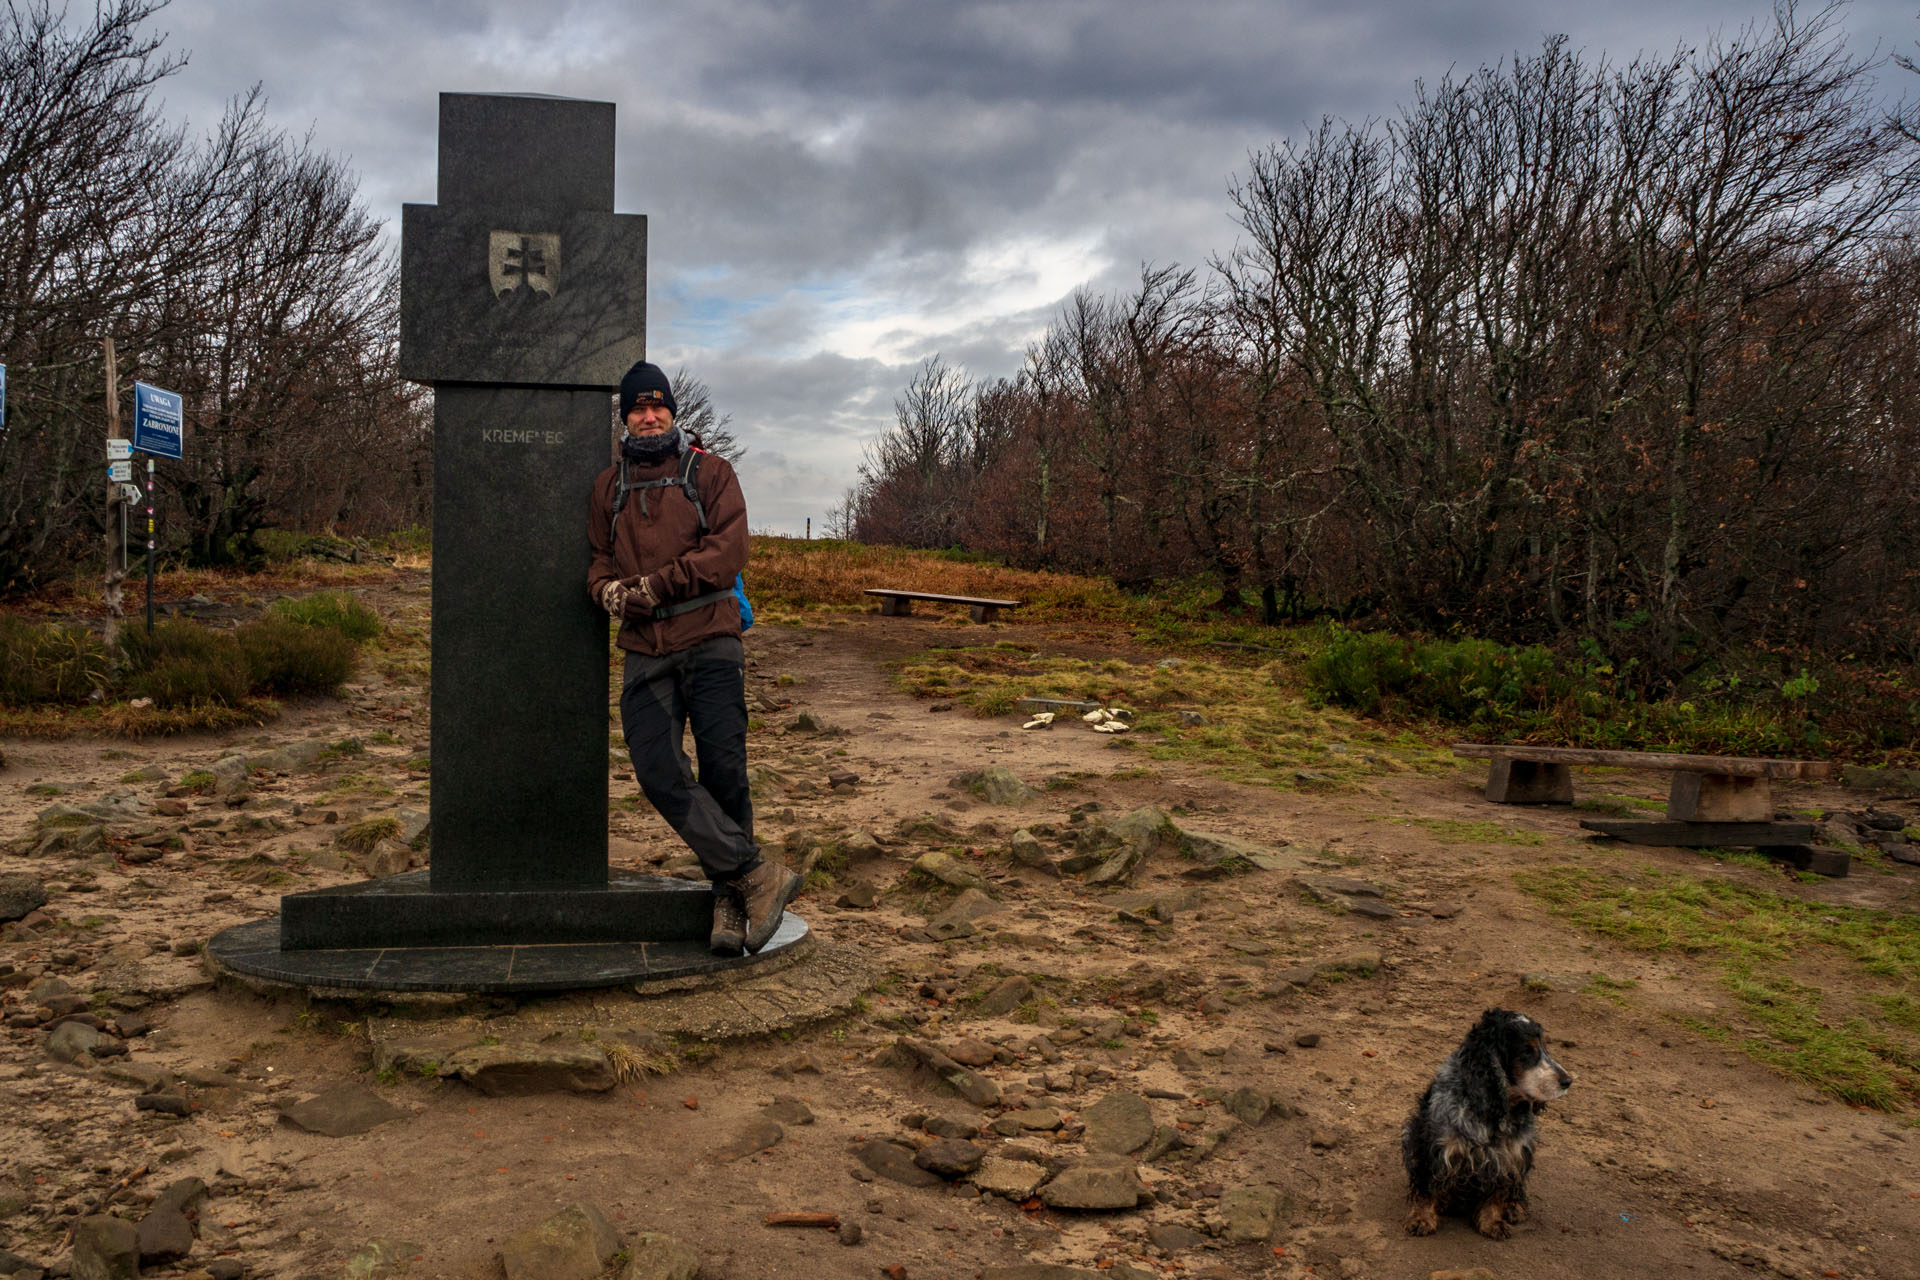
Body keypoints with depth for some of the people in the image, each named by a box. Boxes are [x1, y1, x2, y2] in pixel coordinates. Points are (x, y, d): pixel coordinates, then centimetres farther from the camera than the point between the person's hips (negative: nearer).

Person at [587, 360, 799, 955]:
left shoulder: (710, 471, 6)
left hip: (710, 642, -3)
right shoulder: (609, 485, 17)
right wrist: (607, 587, -8)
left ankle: (730, 897, 10)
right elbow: (598, 557, 16)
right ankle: (758, 875, -6)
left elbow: (728, 552, -6)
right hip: (645, 651, 3)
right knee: (658, 771, -11)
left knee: (723, 769, -4)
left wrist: (655, 586, -13)